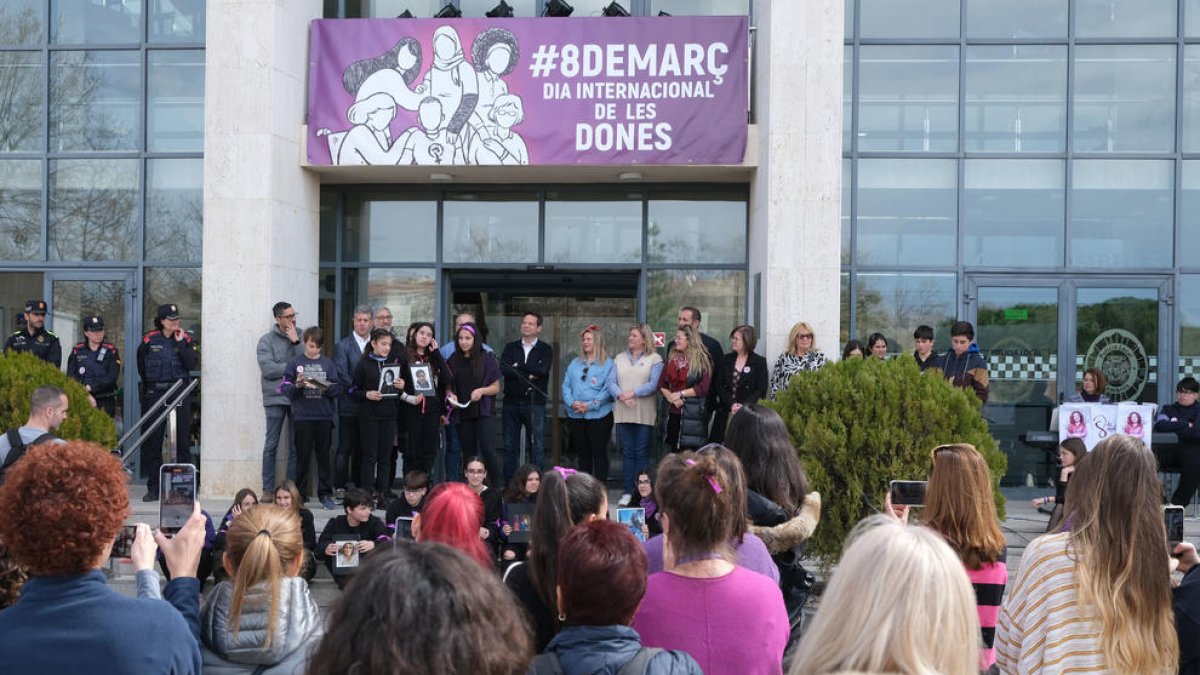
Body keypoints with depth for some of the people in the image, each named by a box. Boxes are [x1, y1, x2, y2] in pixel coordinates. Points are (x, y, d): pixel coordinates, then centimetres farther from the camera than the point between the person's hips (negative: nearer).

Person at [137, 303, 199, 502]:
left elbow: (193, 364, -10)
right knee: (152, 441, 2)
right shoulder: (149, 340, 5)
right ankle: (153, 488, 10)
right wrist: (155, 381, 13)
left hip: (180, 394, -1)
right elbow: (141, 369, 17)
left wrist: (181, 343, -11)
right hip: (154, 394, 1)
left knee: (182, 439, -1)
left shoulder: (186, 339, 4)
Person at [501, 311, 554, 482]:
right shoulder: (511, 347, 12)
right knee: (510, 446, 6)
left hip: (534, 403, -2)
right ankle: (508, 485, 12)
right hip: (511, 402, 3)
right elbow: (505, 369, -5)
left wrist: (518, 366, -6)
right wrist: (528, 375, -13)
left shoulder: (545, 349, 5)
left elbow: (542, 370, -13)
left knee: (537, 447, -3)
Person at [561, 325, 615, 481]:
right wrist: (572, 403, -8)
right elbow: (566, 386, 10)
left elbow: (608, 389, -9)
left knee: (599, 453, -2)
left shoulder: (607, 364, -1)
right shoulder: (574, 363, 15)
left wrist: (590, 405, -16)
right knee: (582, 453, 9)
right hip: (576, 416, 5)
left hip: (599, 415, -5)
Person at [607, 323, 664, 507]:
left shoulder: (655, 359, 2)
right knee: (627, 452, 5)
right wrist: (621, 395, -12)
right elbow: (611, 382, 6)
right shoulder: (619, 358, 15)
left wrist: (633, 393, -16)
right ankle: (627, 492, 7)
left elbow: (654, 384, -9)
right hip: (622, 413, 3)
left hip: (644, 413, -3)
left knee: (641, 452, -1)